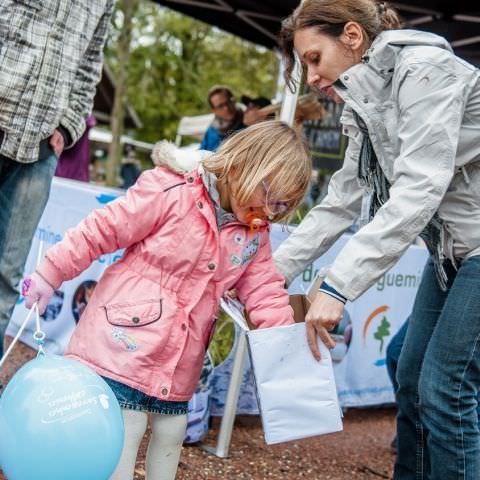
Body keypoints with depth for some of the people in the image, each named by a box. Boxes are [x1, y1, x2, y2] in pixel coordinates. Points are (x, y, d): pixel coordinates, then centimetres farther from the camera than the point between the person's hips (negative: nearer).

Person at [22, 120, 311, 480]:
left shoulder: (255, 236, 6)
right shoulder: (171, 193, -14)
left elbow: (266, 292, 6)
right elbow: (103, 230, -10)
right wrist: (51, 274, -7)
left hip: (178, 361, 6)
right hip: (126, 341, -6)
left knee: (172, 431, 14)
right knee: (127, 427, -5)